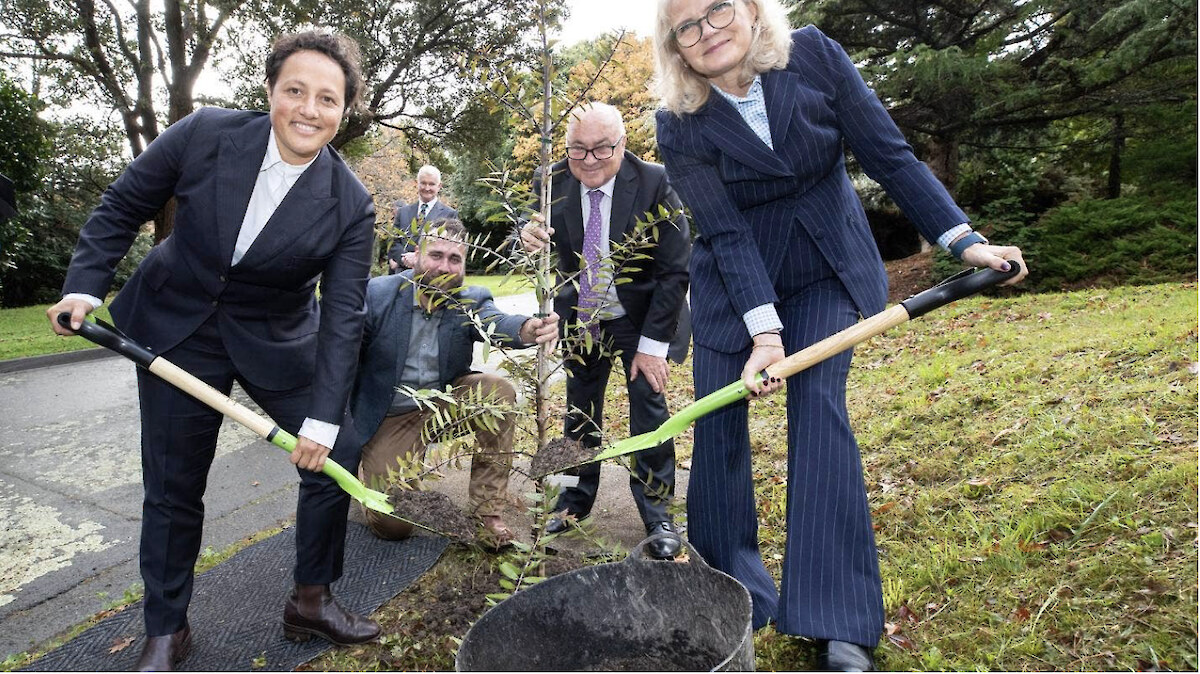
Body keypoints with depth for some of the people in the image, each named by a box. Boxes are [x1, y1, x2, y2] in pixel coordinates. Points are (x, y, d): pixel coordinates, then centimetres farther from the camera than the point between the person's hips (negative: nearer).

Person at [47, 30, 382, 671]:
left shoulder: (351, 205, -18)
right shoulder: (205, 134, -16)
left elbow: (342, 317, -18)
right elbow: (121, 206, -1)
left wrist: (322, 421, -22)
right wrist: (84, 285, -9)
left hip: (277, 342, 1)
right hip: (176, 329, 0)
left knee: (336, 460, -1)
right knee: (172, 489, 7)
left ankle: (310, 601, 22)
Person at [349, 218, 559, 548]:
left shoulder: (472, 300, -13)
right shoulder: (377, 294, -16)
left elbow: (495, 323, -36)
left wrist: (528, 330, -60)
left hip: (446, 401, 2)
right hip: (389, 418, -2)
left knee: (498, 392, -28)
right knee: (392, 525, -7)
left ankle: (487, 513, -15)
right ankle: (366, 466, 28)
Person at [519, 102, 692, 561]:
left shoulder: (653, 184, -21)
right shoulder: (553, 182, -12)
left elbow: (674, 270, -18)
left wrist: (652, 343, -18)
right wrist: (530, 235, -31)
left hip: (639, 317, -3)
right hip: (579, 316, 3)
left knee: (649, 409, -4)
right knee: (579, 411, 12)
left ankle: (658, 514, 12)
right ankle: (576, 500, 29)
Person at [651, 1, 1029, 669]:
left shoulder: (813, 55, -12)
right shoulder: (681, 126, -15)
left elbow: (890, 155, -9)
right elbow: (728, 234, -18)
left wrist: (963, 238, -14)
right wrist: (765, 330, -27)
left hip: (827, 268, 0)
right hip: (735, 278, 1)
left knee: (819, 409, -13)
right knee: (718, 420, -1)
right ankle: (728, 586, 22)